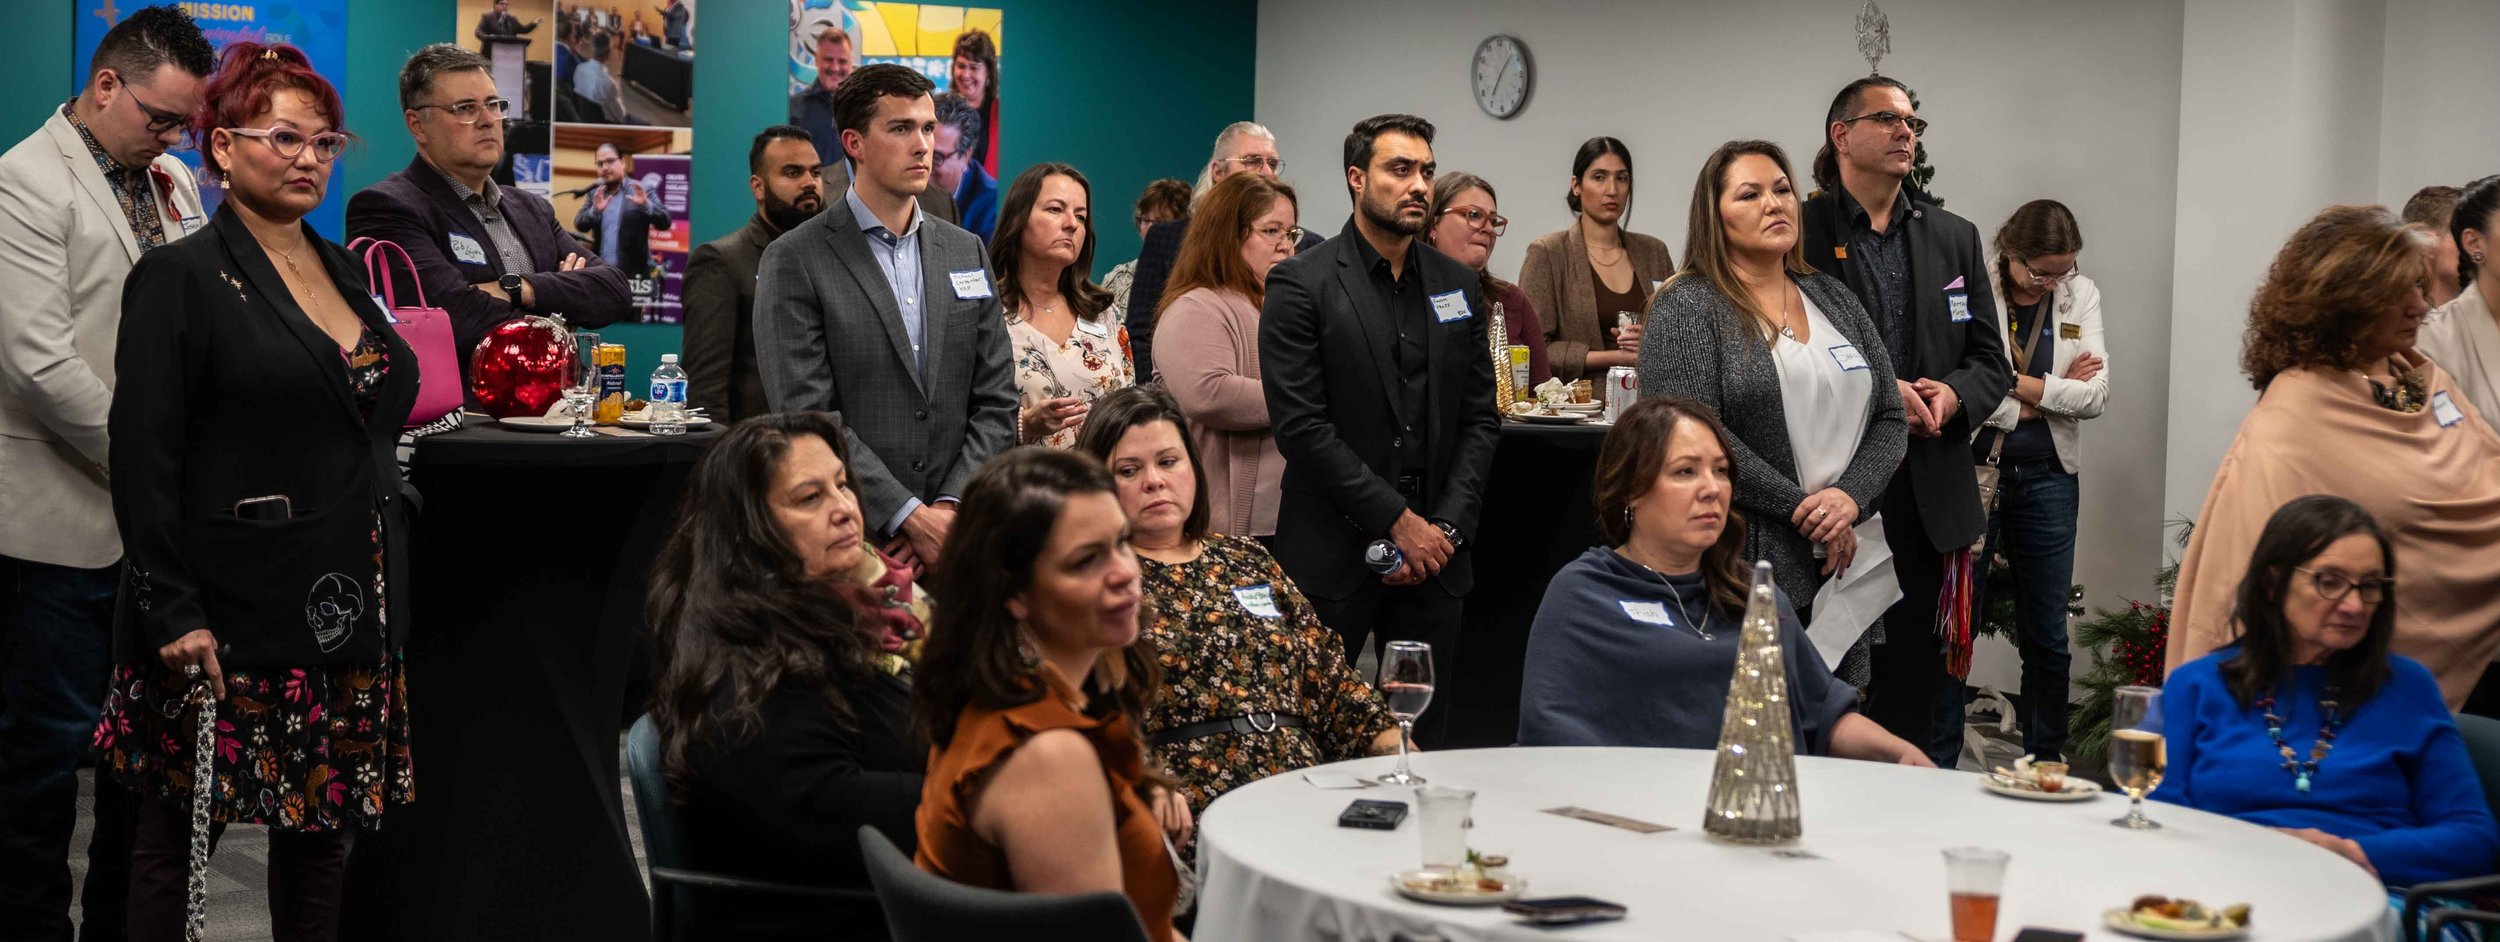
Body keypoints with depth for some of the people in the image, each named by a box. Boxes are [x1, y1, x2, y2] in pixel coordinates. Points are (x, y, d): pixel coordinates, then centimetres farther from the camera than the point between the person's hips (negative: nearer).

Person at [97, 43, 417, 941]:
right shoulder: (179, 277, -8)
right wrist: (173, 614, -18)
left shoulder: (345, 270, 14)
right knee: (181, 832, 4)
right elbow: (143, 461, -13)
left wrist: (387, 584, 16)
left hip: (346, 612, 7)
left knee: (323, 826, 12)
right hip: (229, 619, -6)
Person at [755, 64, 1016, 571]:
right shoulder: (793, 261, -3)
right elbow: (808, 416, -10)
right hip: (847, 540, -4)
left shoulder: (965, 252, 13)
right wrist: (911, 517, -15)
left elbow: (996, 402, 10)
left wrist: (950, 508, -5)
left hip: (951, 527, 4)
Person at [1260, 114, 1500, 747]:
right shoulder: (1301, 286, -6)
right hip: (1335, 554, -5)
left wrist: (1447, 527, -3)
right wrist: (1398, 521, -13)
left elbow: (1480, 419, 11)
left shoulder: (1459, 287, 12)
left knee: (1423, 735, 8)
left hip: (1434, 554, 5)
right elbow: (1300, 425, -12)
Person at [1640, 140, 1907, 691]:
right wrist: (1803, 510, -14)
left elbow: (1889, 418, 12)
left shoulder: (1833, 298, 15)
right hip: (1747, 567, -6)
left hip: (1846, 567, 6)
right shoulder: (1686, 308, -3)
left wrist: (1851, 496, -8)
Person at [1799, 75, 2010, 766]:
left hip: (1930, 496, 4)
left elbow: (1991, 361, 15)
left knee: (1919, 678, 6)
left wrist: (1954, 394, -7)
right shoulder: (1800, 232, 1)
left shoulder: (1954, 237, 16)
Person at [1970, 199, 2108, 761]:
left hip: (2047, 480, 4)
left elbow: (2097, 396, -1)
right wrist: (2054, 392, -8)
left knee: (2047, 637, 10)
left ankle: (2043, 763, 21)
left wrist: (2015, 384, -11)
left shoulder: (2081, 295, 7)